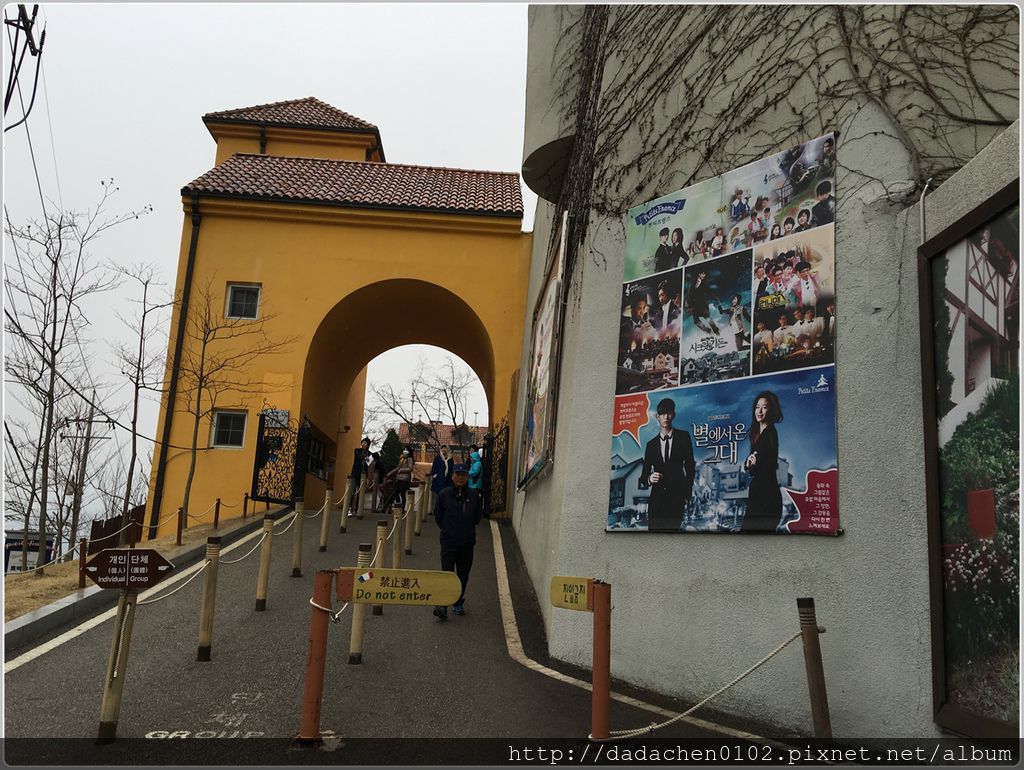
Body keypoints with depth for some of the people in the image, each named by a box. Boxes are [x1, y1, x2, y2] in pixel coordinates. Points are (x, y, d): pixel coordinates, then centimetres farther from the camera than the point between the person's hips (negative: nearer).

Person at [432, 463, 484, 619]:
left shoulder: (474, 495, 1)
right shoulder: (443, 495, -3)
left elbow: (477, 518, 11)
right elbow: (438, 517, 6)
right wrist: (448, 530, 6)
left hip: (467, 542, 2)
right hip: (448, 542, -2)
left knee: (463, 575, 11)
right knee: (447, 573, -10)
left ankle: (458, 603, 25)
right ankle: (443, 605, -10)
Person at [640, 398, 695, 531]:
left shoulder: (683, 437, 7)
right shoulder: (651, 445, 14)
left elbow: (690, 467, 6)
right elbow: (643, 476, 12)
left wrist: (687, 495, 0)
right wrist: (649, 479, -12)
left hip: (677, 498, -2)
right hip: (657, 499, 2)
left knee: (673, 530, -13)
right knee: (653, 530, -4)